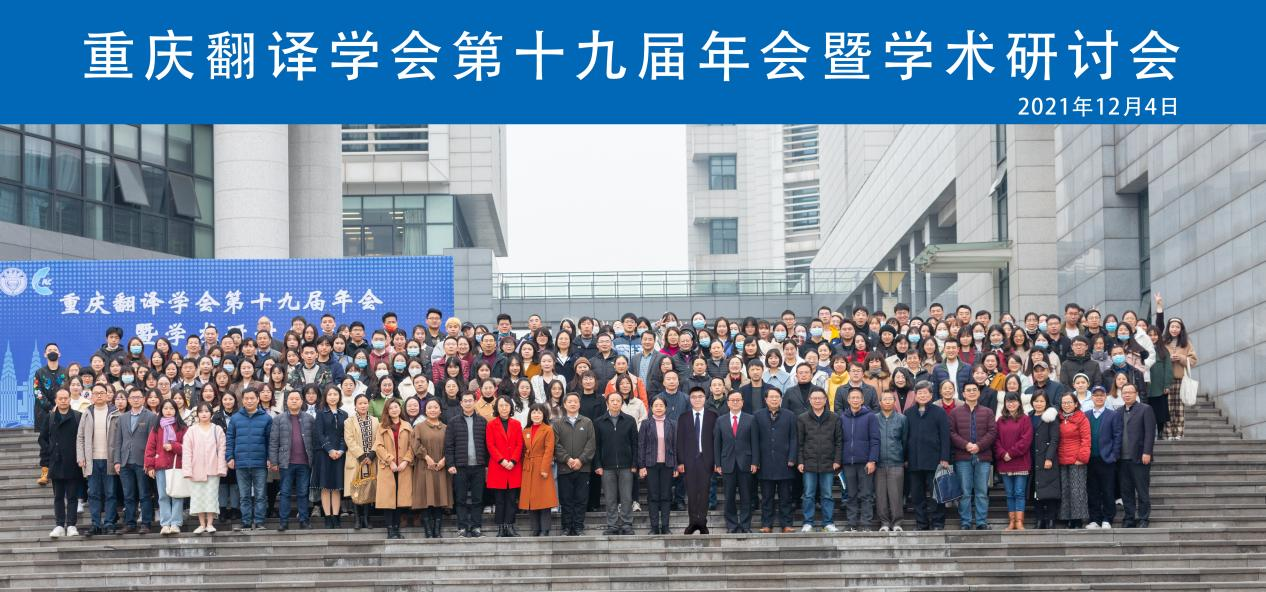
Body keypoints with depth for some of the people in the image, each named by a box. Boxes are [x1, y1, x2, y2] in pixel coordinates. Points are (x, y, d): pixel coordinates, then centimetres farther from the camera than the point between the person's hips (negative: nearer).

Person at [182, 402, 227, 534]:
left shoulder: (217, 430, 4)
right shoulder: (191, 431, 3)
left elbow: (221, 450, 0)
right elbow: (186, 451, -1)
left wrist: (221, 468, -7)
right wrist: (187, 470, -9)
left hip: (212, 469, -1)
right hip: (196, 470, 1)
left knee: (211, 496, 0)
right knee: (198, 496, 3)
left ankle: (210, 523, 5)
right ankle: (202, 524, 10)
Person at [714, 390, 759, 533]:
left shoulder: (750, 420, 5)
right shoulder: (720, 421, 9)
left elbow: (755, 442, 2)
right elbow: (717, 444, 8)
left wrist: (755, 462, -5)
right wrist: (718, 464, 2)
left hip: (745, 464, -1)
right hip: (727, 464, 1)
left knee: (746, 497, 1)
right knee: (729, 498, 3)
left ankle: (745, 525, 7)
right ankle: (731, 525, 10)